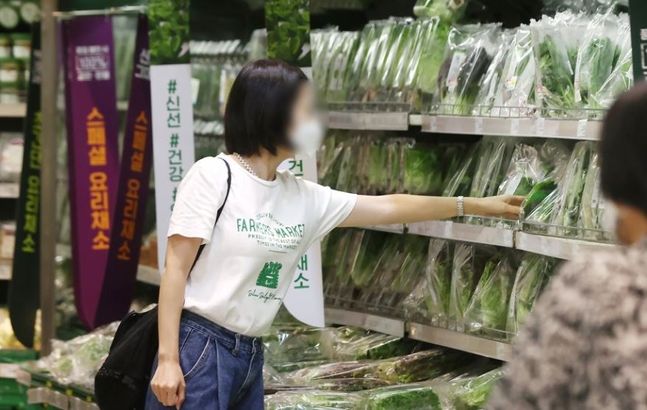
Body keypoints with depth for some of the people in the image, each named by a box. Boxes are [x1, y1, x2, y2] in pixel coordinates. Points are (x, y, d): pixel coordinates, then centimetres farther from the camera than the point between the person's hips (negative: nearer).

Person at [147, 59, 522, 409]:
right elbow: (176, 268, -10)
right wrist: (167, 360, -16)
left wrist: (477, 205, 21)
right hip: (198, 349, -7)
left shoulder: (304, 197, 9)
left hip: (251, 355, 7)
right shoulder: (214, 176, -9)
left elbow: (388, 208, 18)